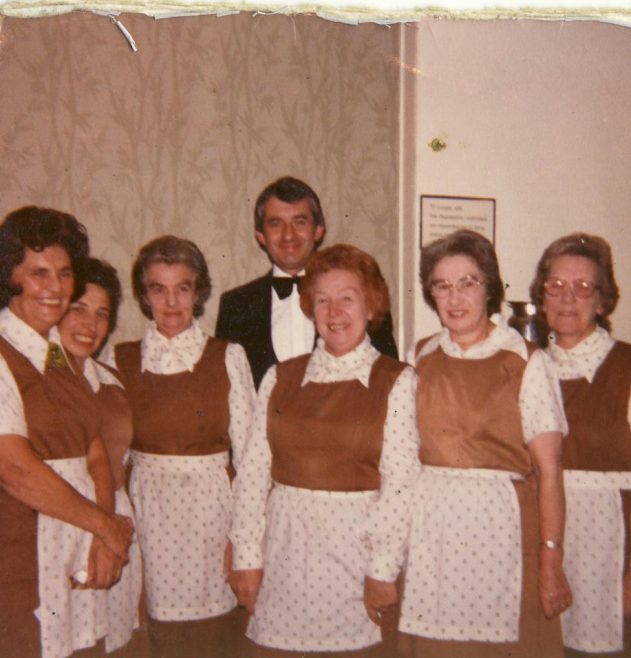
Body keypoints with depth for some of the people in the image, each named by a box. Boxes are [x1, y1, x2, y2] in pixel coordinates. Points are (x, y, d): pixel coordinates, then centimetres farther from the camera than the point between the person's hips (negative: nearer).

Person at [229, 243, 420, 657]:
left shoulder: (397, 381, -3)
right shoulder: (280, 378, 7)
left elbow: (400, 483, -8)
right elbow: (253, 471, 4)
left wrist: (383, 569, -11)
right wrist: (247, 557, 0)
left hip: (355, 548, -2)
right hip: (283, 552, 3)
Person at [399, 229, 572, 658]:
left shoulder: (527, 363, -4)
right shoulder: (419, 359, 8)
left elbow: (549, 471, -7)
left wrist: (552, 561, -12)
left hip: (499, 523, -3)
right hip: (426, 529, 3)